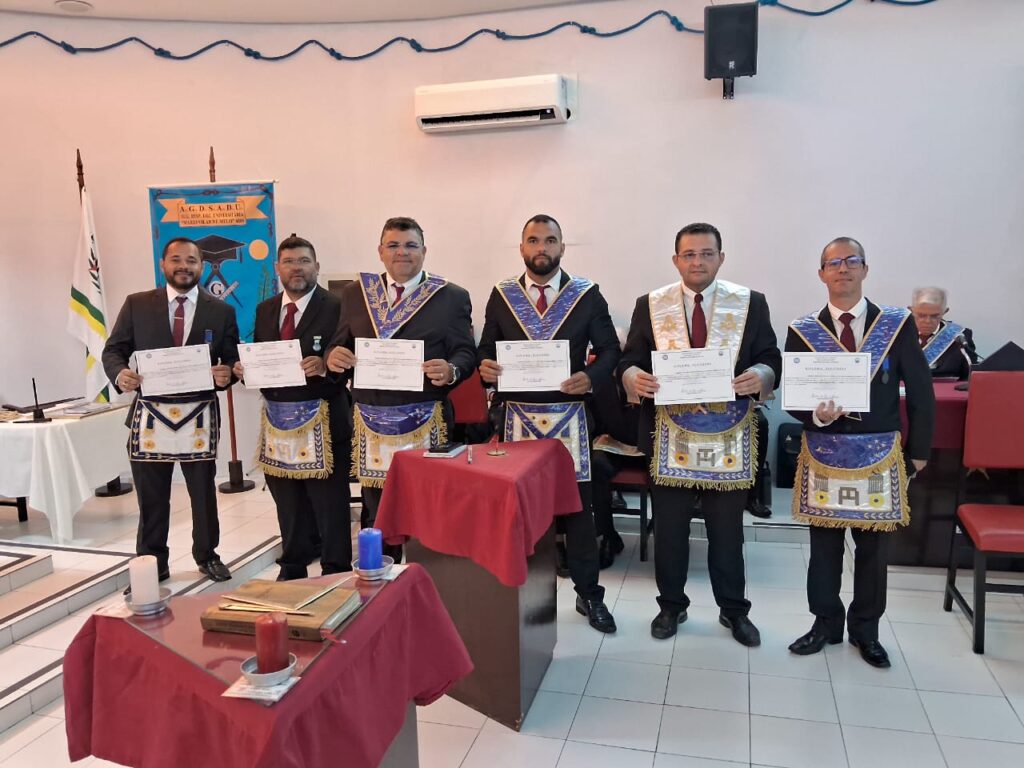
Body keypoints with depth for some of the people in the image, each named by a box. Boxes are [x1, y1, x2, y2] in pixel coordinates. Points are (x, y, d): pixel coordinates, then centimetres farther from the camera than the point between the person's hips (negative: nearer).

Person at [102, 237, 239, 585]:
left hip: (199, 416, 0)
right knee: (151, 497, 8)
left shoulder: (221, 311, 5)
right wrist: (119, 373, -15)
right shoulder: (137, 305, 5)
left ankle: (207, 556, 32)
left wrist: (226, 373, -17)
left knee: (203, 492, 13)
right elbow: (113, 349, 6)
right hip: (150, 414, 0)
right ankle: (152, 563, 24)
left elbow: (232, 360, 6)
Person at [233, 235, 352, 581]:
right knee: (288, 506, 17)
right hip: (277, 420, 6)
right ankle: (292, 571, 32)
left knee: (330, 506, 2)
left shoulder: (336, 308, -7)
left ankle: (336, 575, 15)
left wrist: (324, 366, -29)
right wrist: (245, 369, -5)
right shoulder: (264, 310, 12)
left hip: (321, 420, -6)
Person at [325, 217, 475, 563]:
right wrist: (333, 356, -12)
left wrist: (451, 370, -22)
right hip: (370, 420, 3)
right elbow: (339, 345, 11)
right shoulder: (355, 293, 11)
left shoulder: (452, 297, 3)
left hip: (426, 421, -2)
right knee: (375, 514, 10)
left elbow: (465, 353, -1)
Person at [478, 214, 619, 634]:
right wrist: (485, 366, -13)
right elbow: (486, 349, 9)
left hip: (569, 416, -1)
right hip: (517, 415, 1)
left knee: (578, 504, 5)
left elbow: (610, 349, 3)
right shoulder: (501, 295, 6)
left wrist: (590, 376, -17)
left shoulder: (587, 295, 2)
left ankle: (588, 594, 20)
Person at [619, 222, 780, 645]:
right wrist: (634, 377, -21)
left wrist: (760, 376, -21)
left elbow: (771, 359, 1)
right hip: (670, 434, 1)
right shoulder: (650, 305, 4)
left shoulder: (750, 303, 3)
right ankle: (671, 605, 29)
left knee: (727, 529, 12)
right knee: (669, 528, 11)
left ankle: (733, 608, 30)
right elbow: (629, 360, 2)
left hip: (729, 436, 0)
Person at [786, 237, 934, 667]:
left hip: (880, 454, 0)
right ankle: (826, 623, 26)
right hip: (823, 454, 0)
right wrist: (816, 415, -22)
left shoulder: (898, 325, -1)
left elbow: (921, 392, 3)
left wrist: (919, 450, 4)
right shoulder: (802, 331, -1)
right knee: (824, 545, 9)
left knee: (873, 548, 10)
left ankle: (865, 630, 27)